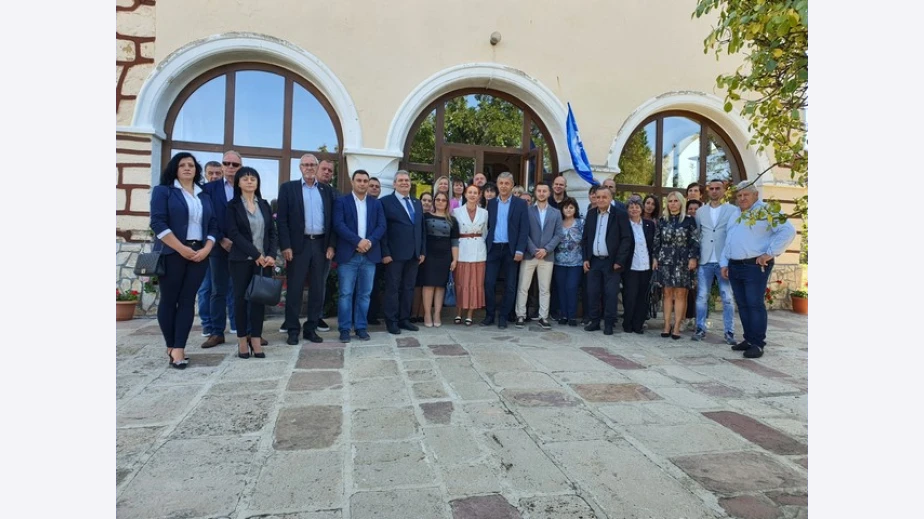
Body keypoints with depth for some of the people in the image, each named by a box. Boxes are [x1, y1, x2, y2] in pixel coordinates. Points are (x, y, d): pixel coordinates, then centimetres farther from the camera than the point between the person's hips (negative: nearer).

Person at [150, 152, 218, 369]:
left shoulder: (204, 196, 16)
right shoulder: (163, 191, 3)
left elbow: (213, 225, 11)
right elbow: (158, 223, -9)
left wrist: (206, 249, -6)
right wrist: (182, 248, -16)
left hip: (199, 254, 4)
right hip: (172, 253, -3)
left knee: (188, 300, 1)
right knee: (169, 300, 2)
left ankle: (179, 349, 2)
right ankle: (170, 347, 13)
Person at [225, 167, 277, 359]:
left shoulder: (264, 205, 12)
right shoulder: (233, 206, 1)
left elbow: (272, 232, 9)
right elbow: (234, 233, -9)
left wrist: (271, 255, -7)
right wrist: (255, 254, -15)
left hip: (265, 259, 3)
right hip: (241, 259, -3)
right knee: (241, 298, 3)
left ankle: (256, 339, 8)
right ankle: (242, 340, 13)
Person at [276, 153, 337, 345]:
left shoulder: (327, 190, 11)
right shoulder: (288, 188, 3)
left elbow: (332, 219, 10)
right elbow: (282, 219, -3)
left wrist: (331, 245, 1)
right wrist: (285, 246, -11)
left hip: (321, 244, 3)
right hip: (298, 244, -3)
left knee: (317, 289, 6)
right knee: (294, 289, 2)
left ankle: (311, 328, 17)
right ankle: (293, 330, 11)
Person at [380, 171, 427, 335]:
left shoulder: (417, 203, 17)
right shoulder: (385, 201, -2)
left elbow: (422, 229, 17)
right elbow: (382, 229, -8)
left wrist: (423, 251, 10)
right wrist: (385, 253, -14)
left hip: (414, 254, 6)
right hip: (395, 254, -6)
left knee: (409, 288, 10)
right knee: (393, 288, 2)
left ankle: (404, 319, 20)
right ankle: (392, 321, 10)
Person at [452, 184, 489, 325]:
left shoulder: (484, 213, 7)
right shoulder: (456, 211, 1)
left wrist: (478, 243, 9)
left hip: (478, 251, 2)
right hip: (462, 250, -2)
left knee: (476, 283, 2)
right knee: (460, 282, 0)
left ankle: (469, 315, 9)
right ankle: (458, 313, 11)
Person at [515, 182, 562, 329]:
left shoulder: (556, 213, 10)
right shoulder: (527, 211, 4)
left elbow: (558, 235, 4)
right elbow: (524, 233, -2)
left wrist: (546, 249, -10)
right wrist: (534, 250, -11)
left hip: (547, 256, 2)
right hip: (529, 255, -1)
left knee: (545, 289, 5)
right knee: (523, 287, 0)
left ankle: (543, 318, 11)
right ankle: (521, 316, 9)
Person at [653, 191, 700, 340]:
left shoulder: (689, 220, 2)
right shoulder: (663, 220, 10)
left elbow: (695, 241, 0)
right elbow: (657, 241, 12)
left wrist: (693, 258, -8)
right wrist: (656, 258, 8)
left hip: (683, 261, -2)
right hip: (665, 260, 2)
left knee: (680, 294, -1)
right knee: (668, 293, 3)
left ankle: (676, 327, 2)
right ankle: (667, 325, 7)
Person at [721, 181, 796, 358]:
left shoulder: (766, 210, -4)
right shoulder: (734, 215, 20)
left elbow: (788, 231, -14)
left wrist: (770, 253, -16)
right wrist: (724, 263, 15)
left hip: (755, 266, -7)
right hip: (734, 266, 7)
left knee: (755, 304, -8)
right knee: (742, 305, 10)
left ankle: (758, 343, -2)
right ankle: (749, 339, 19)